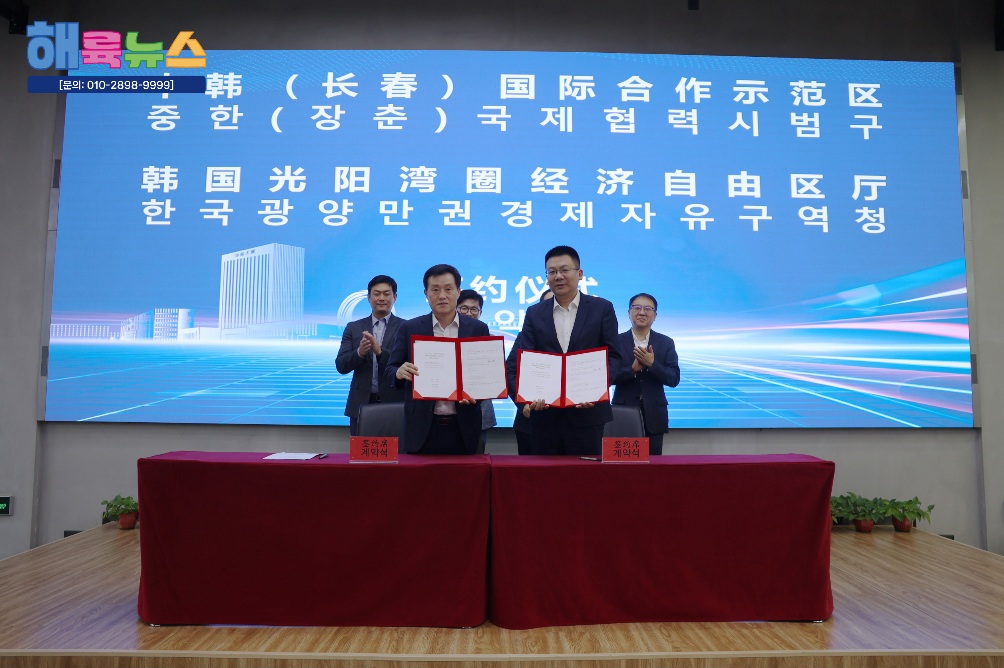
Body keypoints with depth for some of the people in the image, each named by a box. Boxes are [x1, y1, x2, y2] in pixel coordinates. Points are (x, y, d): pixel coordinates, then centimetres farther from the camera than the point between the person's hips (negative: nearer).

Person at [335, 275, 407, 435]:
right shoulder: (353, 328, 10)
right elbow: (341, 366, 3)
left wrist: (380, 351, -22)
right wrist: (359, 352, -17)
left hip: (395, 403, -2)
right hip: (361, 404, 2)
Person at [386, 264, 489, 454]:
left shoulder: (478, 329, 4)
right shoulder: (409, 329, 4)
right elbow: (390, 372, 4)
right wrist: (400, 373, -19)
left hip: (463, 428, 1)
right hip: (423, 427, 0)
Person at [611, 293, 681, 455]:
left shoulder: (666, 343, 6)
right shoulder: (616, 341, 2)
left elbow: (674, 379, -2)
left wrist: (652, 364, -17)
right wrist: (633, 369, -19)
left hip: (653, 416, 1)